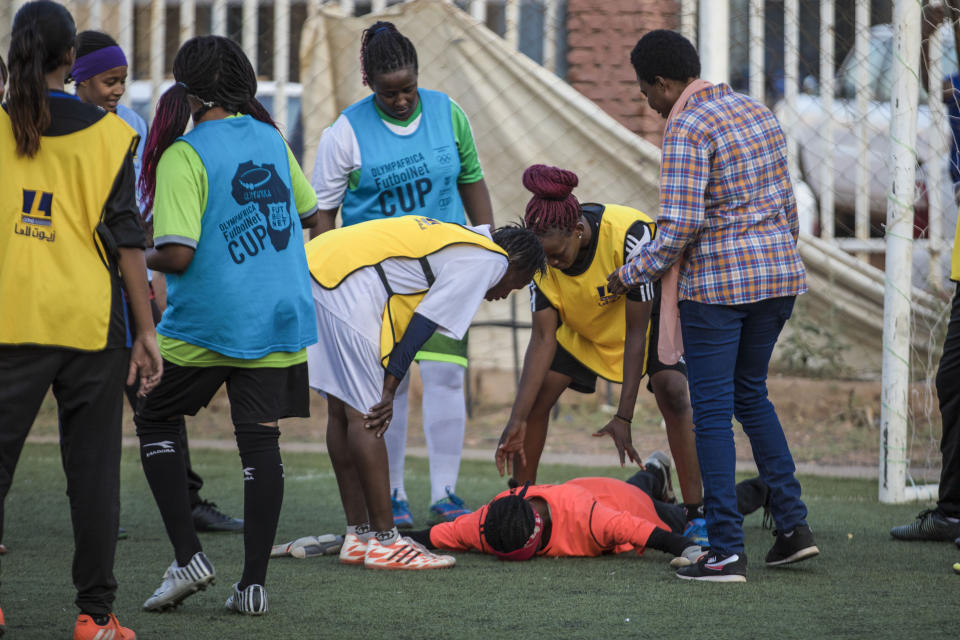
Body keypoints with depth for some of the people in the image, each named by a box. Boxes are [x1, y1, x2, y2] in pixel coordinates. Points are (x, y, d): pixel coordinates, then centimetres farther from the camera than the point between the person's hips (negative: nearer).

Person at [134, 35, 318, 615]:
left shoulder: (184, 156, -12)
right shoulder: (271, 139, 7)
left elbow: (177, 254, -20)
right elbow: (309, 213, 21)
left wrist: (140, 258, 0)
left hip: (206, 323, -5)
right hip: (280, 319, 5)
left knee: (157, 420, 14)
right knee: (261, 437, 5)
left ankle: (188, 556, 4)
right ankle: (255, 582, 2)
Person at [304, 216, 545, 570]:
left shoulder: (454, 240, 30)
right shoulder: (489, 259, 2)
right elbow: (422, 325, -6)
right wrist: (389, 390, -4)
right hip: (345, 280, -10)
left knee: (341, 410, 13)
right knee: (363, 415, -7)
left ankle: (358, 536, 18)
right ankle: (385, 542, -4)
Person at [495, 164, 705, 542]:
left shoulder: (630, 236, -40)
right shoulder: (543, 254, -27)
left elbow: (636, 331, -34)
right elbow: (543, 337, -24)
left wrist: (623, 418, -34)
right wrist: (517, 421, -29)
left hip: (649, 310, -4)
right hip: (581, 323, 4)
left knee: (672, 392, -24)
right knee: (535, 394, -8)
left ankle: (696, 514, -19)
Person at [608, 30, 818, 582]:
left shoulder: (686, 128, -13)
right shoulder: (759, 113, 11)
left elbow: (680, 225, -19)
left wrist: (632, 274, -6)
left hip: (717, 280, -8)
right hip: (779, 272, 8)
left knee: (712, 411, 0)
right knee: (751, 394, 21)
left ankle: (727, 551, -3)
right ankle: (794, 524, 14)